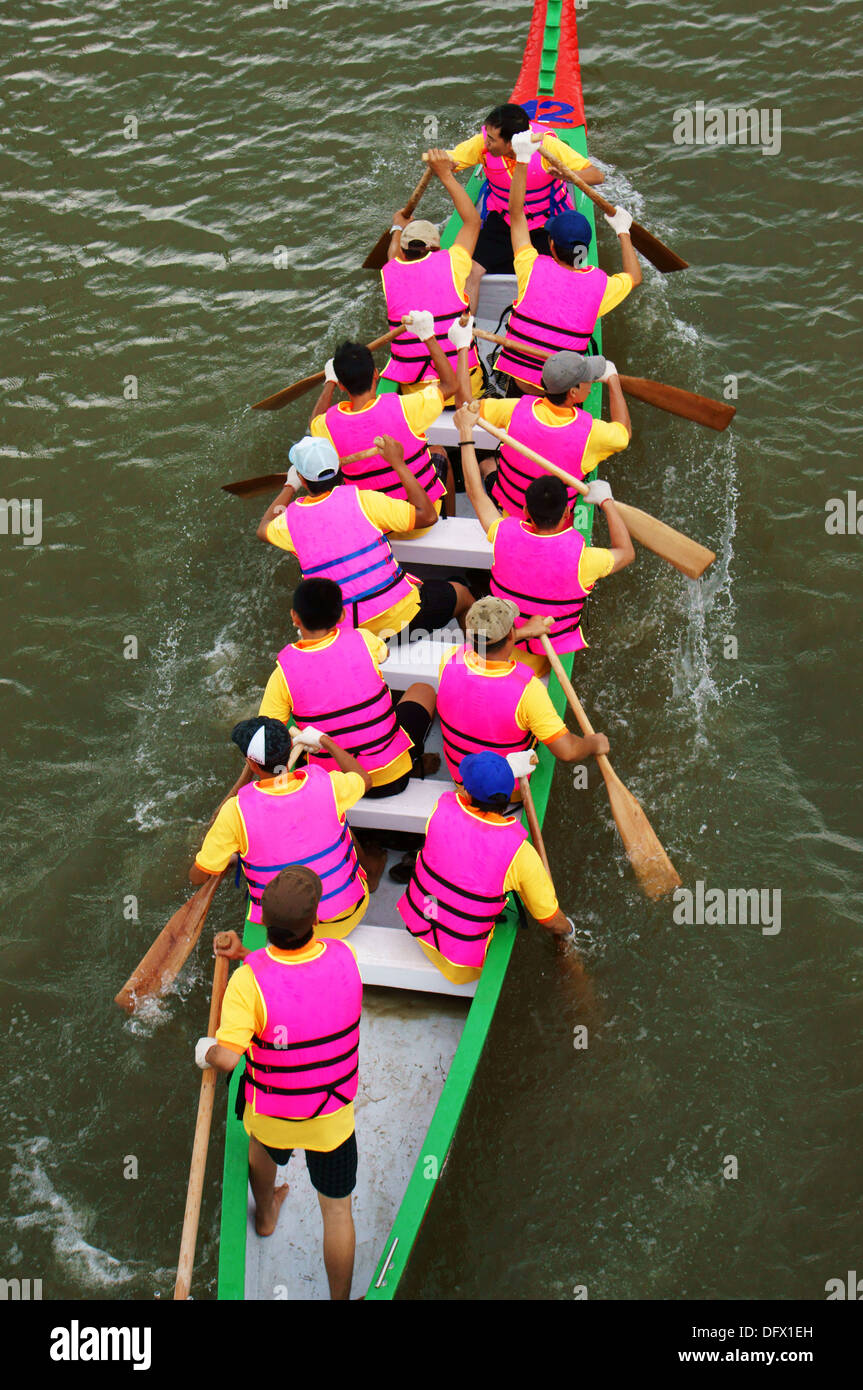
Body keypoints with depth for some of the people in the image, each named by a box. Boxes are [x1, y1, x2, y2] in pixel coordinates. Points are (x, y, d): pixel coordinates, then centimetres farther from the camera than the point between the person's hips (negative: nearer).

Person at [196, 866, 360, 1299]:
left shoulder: (249, 981, -33)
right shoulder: (343, 957, -21)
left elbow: (226, 1057, -34)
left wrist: (205, 1050, -12)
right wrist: (244, 953, -8)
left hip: (272, 1111, 0)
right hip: (333, 1115, 0)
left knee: (263, 1147, 37)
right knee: (337, 1210, 18)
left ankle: (265, 1214, 65)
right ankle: (340, 1296, 31)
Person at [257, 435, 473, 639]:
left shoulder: (291, 520, -7)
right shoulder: (362, 501, -18)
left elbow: (263, 530, 19)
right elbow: (427, 516, -12)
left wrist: (290, 486, 32)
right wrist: (398, 463, -5)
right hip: (399, 618, -4)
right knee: (461, 594, 23)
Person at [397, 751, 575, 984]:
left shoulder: (442, 808, -21)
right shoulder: (519, 853, -29)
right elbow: (550, 919, -14)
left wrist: (509, 768, 7)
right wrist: (567, 929, 9)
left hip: (416, 920, 3)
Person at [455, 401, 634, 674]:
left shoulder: (505, 537, -27)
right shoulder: (581, 558, -34)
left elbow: (474, 491, -10)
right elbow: (626, 552, -12)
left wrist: (466, 432, 0)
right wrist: (606, 502, -4)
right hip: (554, 644, -2)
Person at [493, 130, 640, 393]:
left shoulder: (533, 270, -12)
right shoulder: (599, 285, -9)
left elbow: (516, 213, 0)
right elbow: (634, 276, 15)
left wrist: (522, 161, 3)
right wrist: (623, 232, 26)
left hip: (517, 378, -1)